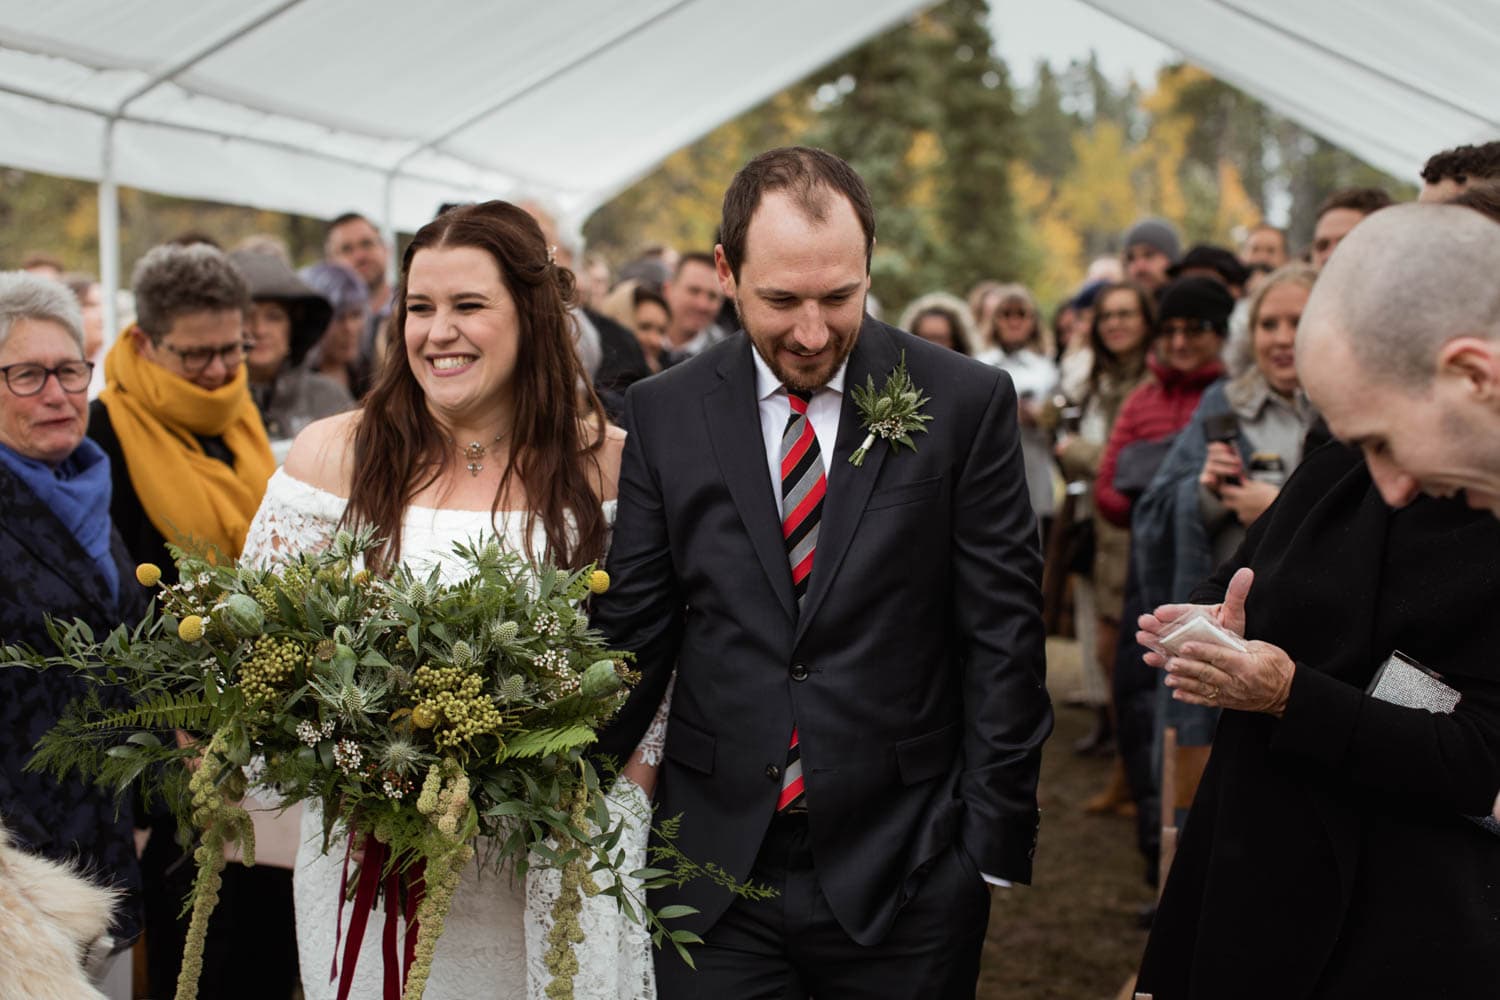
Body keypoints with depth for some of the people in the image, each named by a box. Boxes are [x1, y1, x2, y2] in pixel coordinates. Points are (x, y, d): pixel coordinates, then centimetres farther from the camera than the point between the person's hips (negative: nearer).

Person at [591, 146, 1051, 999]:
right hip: (714, 870, 1)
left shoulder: (968, 403, -5)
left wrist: (995, 840, -4)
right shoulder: (664, 414, 1)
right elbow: (633, 631, 5)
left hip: (906, 869, -1)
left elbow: (1002, 639, -3)